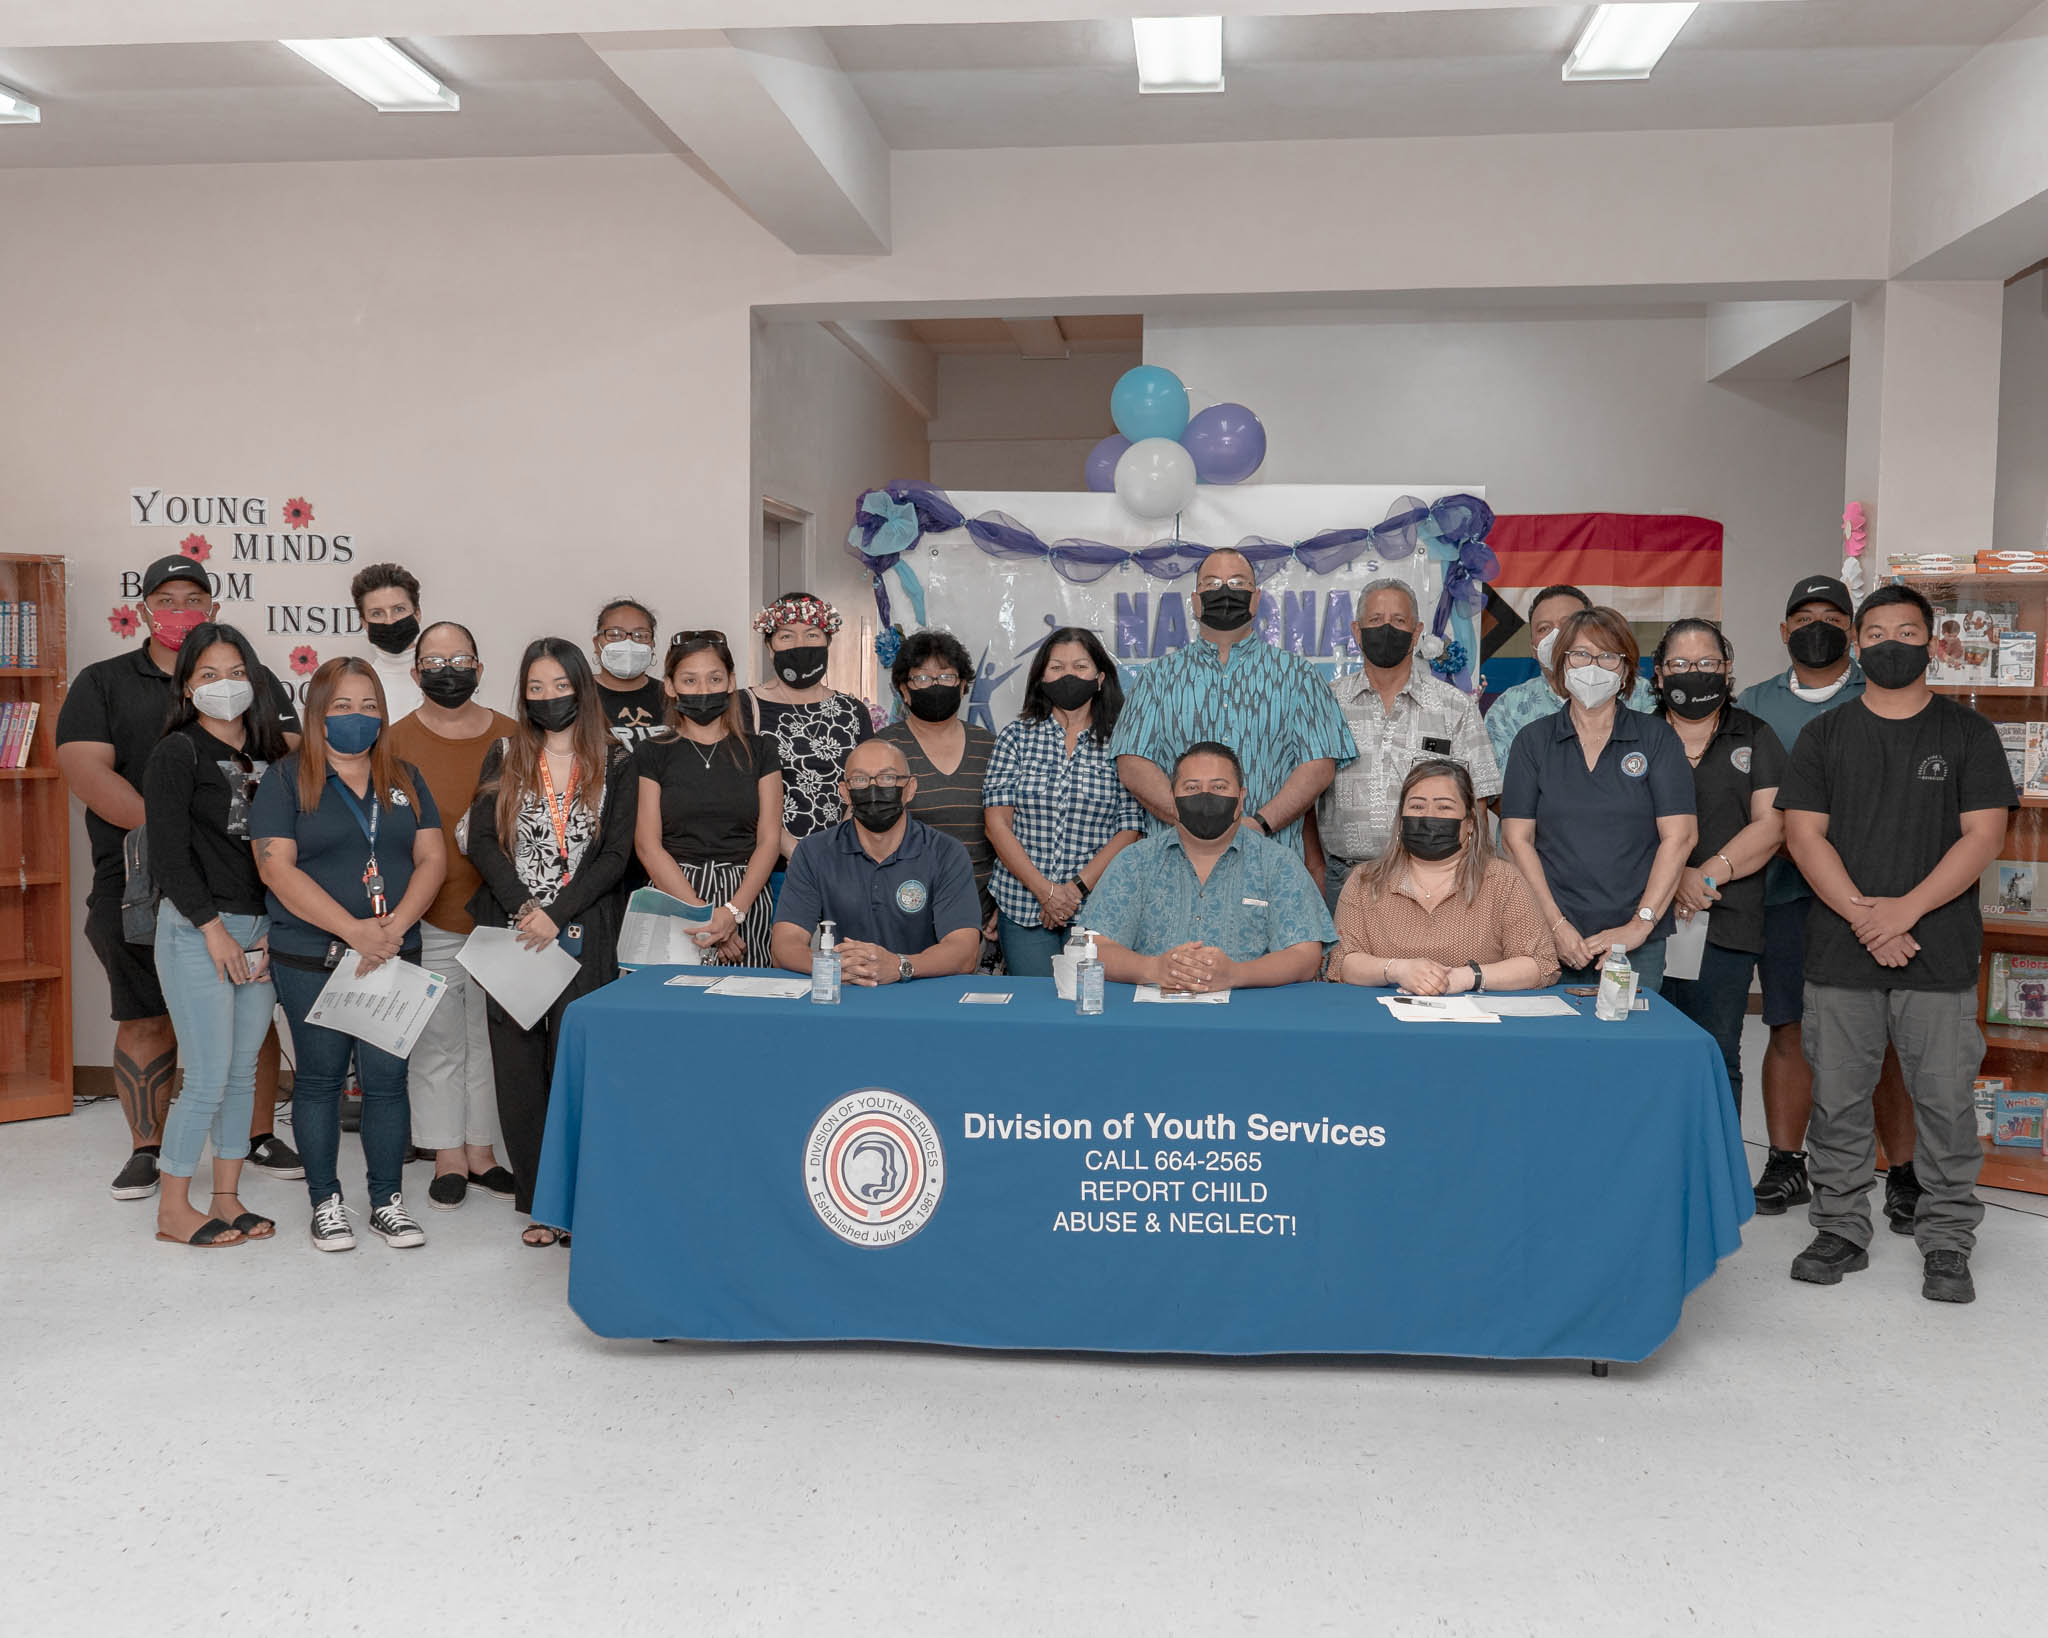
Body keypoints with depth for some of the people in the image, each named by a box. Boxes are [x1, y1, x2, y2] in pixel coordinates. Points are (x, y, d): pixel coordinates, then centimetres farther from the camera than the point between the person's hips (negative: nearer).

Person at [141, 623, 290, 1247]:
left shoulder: (266, 754, 12)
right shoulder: (177, 753, -5)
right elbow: (168, 855, -11)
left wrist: (272, 932, 2)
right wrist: (214, 928, -14)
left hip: (259, 932, 6)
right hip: (195, 931, -6)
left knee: (243, 1072, 10)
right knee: (208, 1078, -6)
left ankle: (227, 1198, 20)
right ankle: (173, 1210, 8)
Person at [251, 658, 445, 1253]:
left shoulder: (405, 780, 12)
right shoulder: (286, 779, -1)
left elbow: (432, 858, 5)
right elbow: (276, 868, -11)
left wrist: (395, 925, -12)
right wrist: (353, 930, -18)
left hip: (393, 957, 3)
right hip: (311, 959, -3)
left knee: (387, 1078, 4)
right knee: (319, 1077, 6)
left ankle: (387, 1201, 16)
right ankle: (326, 1203, 19)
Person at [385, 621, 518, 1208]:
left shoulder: (512, 738, 5)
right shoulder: (395, 743, -1)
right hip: (430, 922, -2)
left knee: (490, 1043, 11)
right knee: (437, 1045, 6)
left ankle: (482, 1152, 24)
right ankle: (448, 1158, 18)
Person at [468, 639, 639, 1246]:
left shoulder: (614, 764, 6)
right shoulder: (504, 758, 11)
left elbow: (616, 855, -1)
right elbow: (482, 842, 3)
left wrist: (556, 915, -11)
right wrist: (524, 909, -10)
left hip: (583, 938, -2)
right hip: (511, 934, 2)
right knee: (518, 1067, 1)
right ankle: (538, 1202, 9)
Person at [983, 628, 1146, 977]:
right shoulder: (1016, 736, 7)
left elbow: (1129, 831, 0)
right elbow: (998, 822, 1)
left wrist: (1077, 889, -11)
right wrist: (1045, 891, -9)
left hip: (1096, 906, 0)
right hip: (1022, 906, 1)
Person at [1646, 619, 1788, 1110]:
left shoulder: (1755, 738, 12)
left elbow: (1770, 823, 2)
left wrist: (1710, 873, -11)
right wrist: (1673, 877, -12)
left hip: (1725, 923, 0)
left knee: (1716, 1059, 0)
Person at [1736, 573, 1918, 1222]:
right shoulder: (1755, 703, 14)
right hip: (1786, 889, 2)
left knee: (1885, 1038, -2)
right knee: (1789, 1029, 6)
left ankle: (1904, 1174, 6)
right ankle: (1786, 1163, 16)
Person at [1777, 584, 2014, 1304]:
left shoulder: (1968, 733, 5)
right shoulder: (1825, 735, 9)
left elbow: (1983, 836, -3)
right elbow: (1803, 833, 1)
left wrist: (1906, 909, -14)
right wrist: (1862, 917, -11)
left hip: (1940, 952, -1)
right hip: (1840, 950, 1)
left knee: (1945, 1100, 1)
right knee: (1838, 1099, 6)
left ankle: (1947, 1244, 14)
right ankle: (1841, 1230, 19)